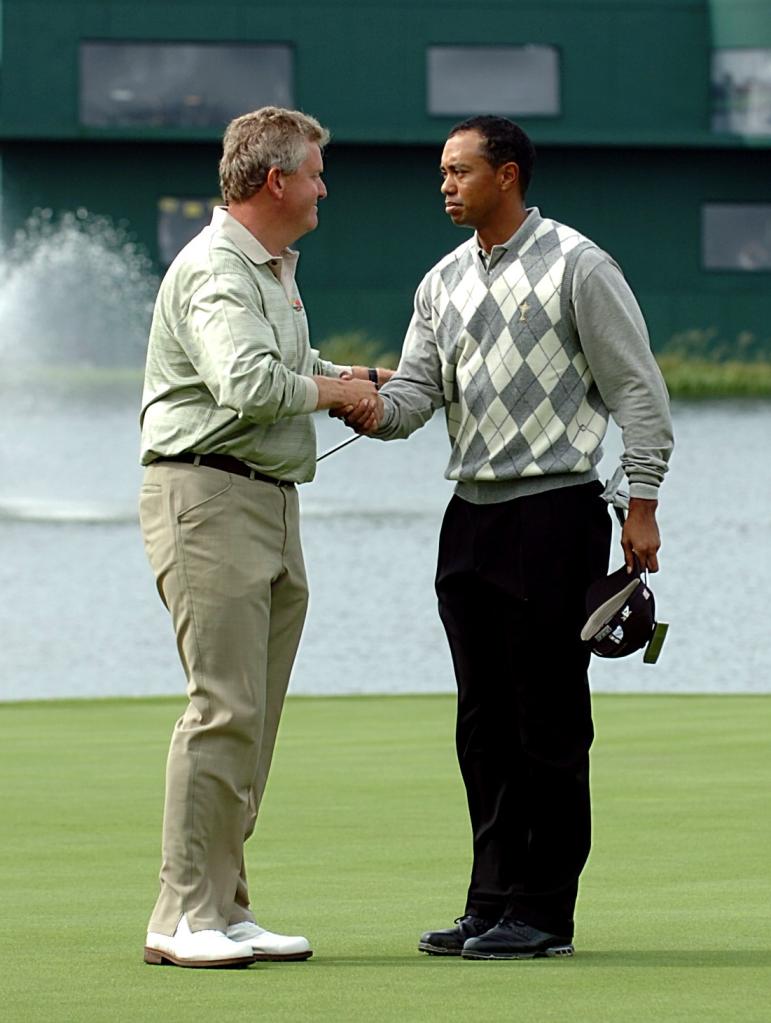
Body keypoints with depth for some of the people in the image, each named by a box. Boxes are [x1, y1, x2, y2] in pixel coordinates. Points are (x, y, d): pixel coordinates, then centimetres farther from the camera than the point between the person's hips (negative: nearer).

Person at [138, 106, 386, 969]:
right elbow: (248, 384, -27)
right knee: (225, 707, -14)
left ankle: (226, 908, 11)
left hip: (271, 504, 10)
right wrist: (331, 391, -11)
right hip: (208, 499, -10)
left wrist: (346, 378, 17)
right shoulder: (215, 270, -13)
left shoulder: (274, 268, 20)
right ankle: (183, 917, -12)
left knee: (254, 714, 8)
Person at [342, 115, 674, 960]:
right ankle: (492, 903, 14)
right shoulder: (443, 282, 14)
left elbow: (638, 389, -5)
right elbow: (419, 390, 9)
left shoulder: (576, 266, -5)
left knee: (548, 721, -5)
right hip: (472, 512, 7)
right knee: (483, 724, 9)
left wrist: (641, 502, -11)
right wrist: (376, 410, -14)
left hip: (555, 510, -7)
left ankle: (544, 913, -2)